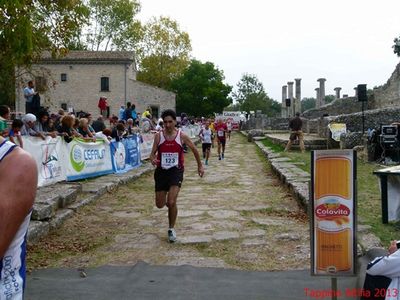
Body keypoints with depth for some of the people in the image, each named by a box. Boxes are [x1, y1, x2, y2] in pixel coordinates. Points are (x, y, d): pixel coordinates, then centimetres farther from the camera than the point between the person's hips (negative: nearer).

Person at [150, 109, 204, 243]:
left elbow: (194, 149, 9)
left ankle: (171, 229, 6)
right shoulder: (158, 136, -3)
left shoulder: (181, 136, -5)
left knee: (171, 202, -15)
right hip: (161, 171, 2)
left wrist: (200, 165, 16)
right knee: (160, 205, 7)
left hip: (176, 171, -2)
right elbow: (152, 153, 0)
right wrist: (153, 160, -24)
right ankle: (168, 201, 46)